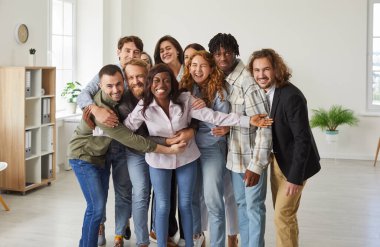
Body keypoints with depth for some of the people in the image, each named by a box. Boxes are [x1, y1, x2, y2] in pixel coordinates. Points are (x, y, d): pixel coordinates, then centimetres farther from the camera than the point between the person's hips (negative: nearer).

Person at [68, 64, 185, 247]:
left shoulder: (122, 97, -11)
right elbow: (129, 139, -33)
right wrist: (168, 150, -31)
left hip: (101, 155, 7)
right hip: (84, 156, -7)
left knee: (99, 205, 12)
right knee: (97, 206, -12)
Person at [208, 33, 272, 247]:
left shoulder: (247, 82, -22)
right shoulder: (223, 79, 2)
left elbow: (264, 125, -24)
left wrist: (256, 165, -25)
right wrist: (225, 127, -5)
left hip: (252, 155, -8)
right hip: (236, 152, 8)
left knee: (254, 206, 4)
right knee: (241, 203, 18)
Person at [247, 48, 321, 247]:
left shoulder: (291, 96, -26)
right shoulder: (262, 92, -3)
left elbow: (303, 139, -25)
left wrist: (295, 177, -24)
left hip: (293, 162, -8)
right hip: (277, 159, 8)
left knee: (283, 215, -5)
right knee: (281, 212, 17)